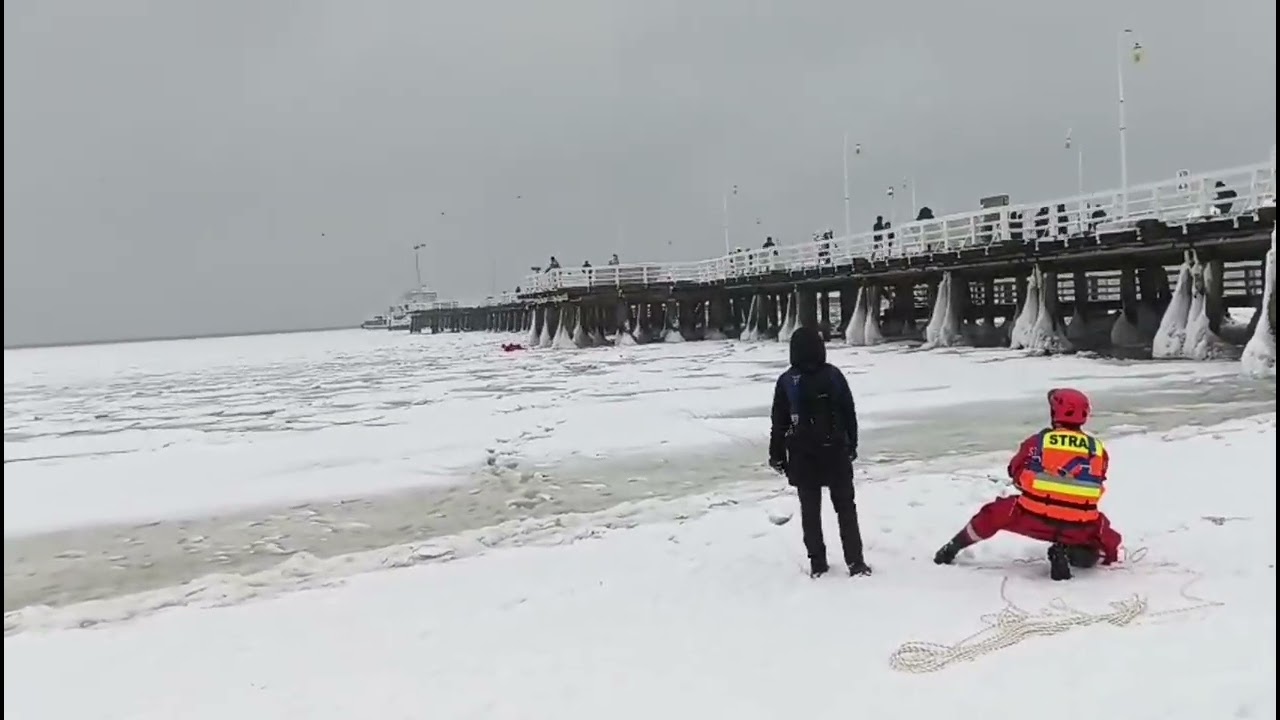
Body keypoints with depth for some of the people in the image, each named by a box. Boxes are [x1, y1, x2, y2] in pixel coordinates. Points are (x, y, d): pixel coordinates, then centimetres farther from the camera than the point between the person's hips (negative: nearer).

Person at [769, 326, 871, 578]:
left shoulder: (786, 381, -8)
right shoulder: (834, 374, -6)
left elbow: (779, 422, -4)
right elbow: (850, 413, 0)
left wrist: (777, 454, 6)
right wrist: (852, 444, 12)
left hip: (802, 456, 0)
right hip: (836, 452, 1)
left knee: (810, 509, 10)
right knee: (845, 506, 11)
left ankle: (817, 562, 13)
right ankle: (855, 561, 11)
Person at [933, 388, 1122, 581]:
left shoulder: (1037, 441, 1)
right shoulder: (1098, 449, 7)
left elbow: (1016, 472, 15)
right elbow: (1095, 485, 20)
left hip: (1035, 518, 0)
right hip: (1079, 528, 1)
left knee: (996, 513, 23)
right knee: (1105, 534, 29)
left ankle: (952, 549, 29)